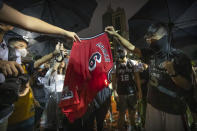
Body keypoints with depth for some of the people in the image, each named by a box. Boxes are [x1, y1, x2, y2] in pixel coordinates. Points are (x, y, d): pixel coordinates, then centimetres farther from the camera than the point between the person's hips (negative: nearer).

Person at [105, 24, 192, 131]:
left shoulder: (180, 57, -14)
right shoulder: (151, 54, -3)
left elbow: (187, 86, -13)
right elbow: (132, 47, 2)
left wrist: (173, 73, -31)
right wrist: (116, 34, -2)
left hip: (173, 110, -3)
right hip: (153, 105, 4)